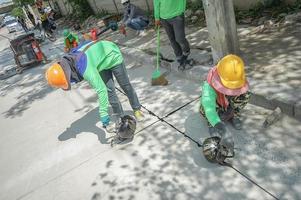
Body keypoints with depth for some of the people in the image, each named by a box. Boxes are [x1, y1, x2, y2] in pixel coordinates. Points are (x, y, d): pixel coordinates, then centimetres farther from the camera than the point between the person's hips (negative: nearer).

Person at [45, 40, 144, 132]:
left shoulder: (85, 68, -44)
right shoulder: (68, 61, -17)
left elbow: (101, 90, -45)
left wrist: (104, 116, -42)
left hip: (113, 56, -7)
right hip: (103, 62, 7)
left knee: (125, 85, 5)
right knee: (109, 90, 4)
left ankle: (137, 109, 25)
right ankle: (120, 117, 15)